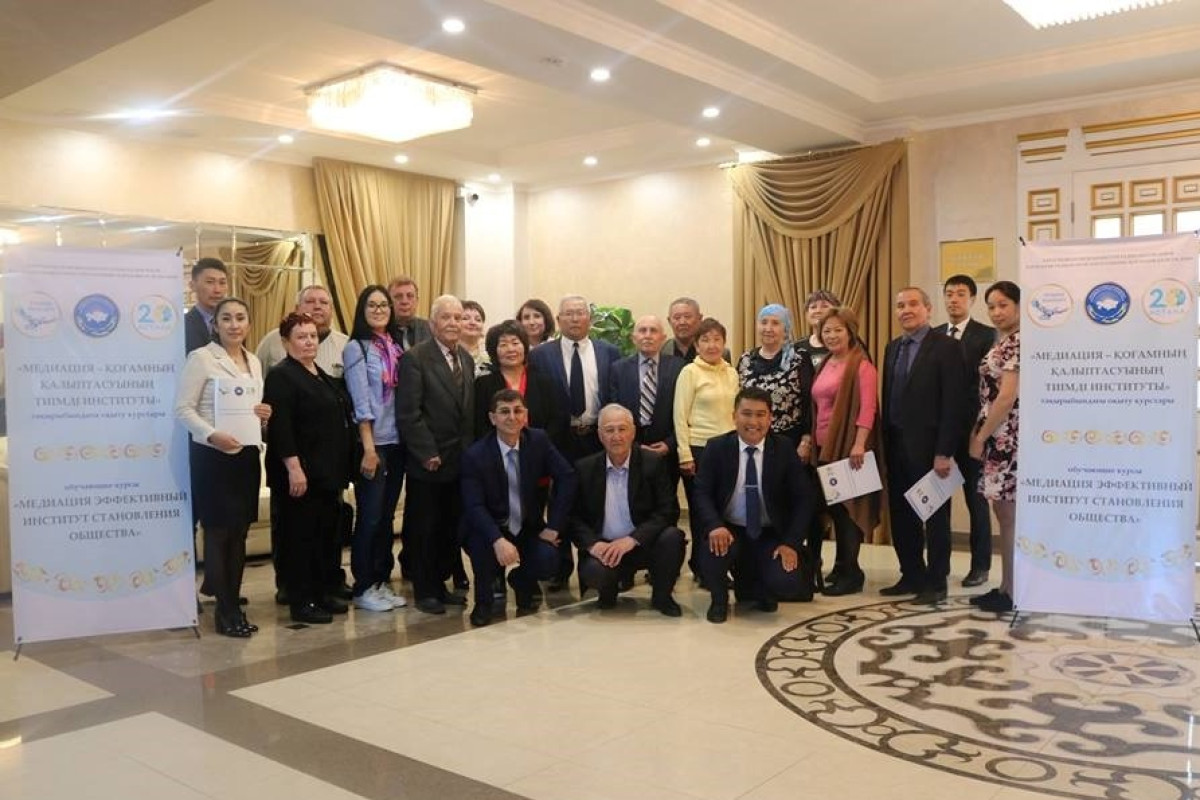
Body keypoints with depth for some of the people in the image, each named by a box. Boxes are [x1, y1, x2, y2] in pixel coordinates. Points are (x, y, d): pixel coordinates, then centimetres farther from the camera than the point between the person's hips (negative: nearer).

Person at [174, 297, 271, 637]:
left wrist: (264, 415, -2)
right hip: (213, 455, -6)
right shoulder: (201, 358, -6)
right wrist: (211, 434, -25)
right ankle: (226, 611, 8)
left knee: (239, 532, 9)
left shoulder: (253, 362, 13)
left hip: (247, 454, 6)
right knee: (218, 531, 0)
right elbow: (183, 408, -11)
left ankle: (233, 604, 19)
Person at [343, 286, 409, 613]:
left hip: (397, 441, 5)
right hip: (372, 442, -5)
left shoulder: (396, 346, 12)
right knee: (370, 516, 0)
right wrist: (369, 447, -15)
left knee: (387, 515, 11)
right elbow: (361, 402, -11)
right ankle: (362, 588, 10)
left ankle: (382, 581, 20)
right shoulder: (356, 348, -4)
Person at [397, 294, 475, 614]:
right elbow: (409, 413, -14)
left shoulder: (466, 359, 12)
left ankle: (440, 585, 24)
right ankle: (425, 591, 16)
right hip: (428, 462, -6)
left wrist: (469, 450, 6)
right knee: (424, 527, 4)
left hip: (459, 460, 6)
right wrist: (428, 454, -15)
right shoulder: (415, 358, -9)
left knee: (451, 526, 11)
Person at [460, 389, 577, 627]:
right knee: (483, 544, -35)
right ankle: (483, 600, -3)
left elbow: (566, 477, -7)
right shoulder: (475, 455, -16)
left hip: (529, 529, 2)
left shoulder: (538, 440, -7)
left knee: (548, 562, -25)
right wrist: (498, 540, -39)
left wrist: (553, 526, -13)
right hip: (488, 530, -2)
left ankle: (522, 581, 15)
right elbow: (474, 507, -23)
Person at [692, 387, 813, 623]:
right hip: (729, 530, 0)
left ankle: (752, 586, 17)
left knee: (787, 584, -23)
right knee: (714, 548, -34)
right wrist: (715, 525, -30)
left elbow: (803, 499, -3)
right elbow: (702, 493, -9)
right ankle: (719, 600, 1)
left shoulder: (785, 449, -4)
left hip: (770, 534, 1)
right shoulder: (716, 447, -5)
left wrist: (791, 543, -15)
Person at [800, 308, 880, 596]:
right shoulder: (824, 366, 15)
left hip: (848, 446, -7)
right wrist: (808, 438, 10)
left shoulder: (861, 365, -8)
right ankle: (842, 567, 23)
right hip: (823, 446, 8)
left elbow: (867, 407, -18)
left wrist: (859, 444, -26)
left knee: (847, 506, -2)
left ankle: (851, 572, 7)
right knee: (833, 506, 12)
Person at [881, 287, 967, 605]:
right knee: (901, 515, 12)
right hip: (897, 445, 7)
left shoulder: (946, 347, -9)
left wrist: (944, 452, -18)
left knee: (935, 516, 5)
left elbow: (952, 403, -14)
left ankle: (936, 582, 16)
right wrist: (886, 442, 6)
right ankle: (912, 576, 24)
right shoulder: (893, 348, 12)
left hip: (928, 445, -6)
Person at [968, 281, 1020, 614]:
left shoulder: (1017, 342, -13)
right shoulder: (1004, 343, 16)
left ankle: (1012, 593, 3)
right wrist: (980, 434, 12)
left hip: (1005, 437, -10)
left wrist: (980, 436, -15)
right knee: (1004, 514, 12)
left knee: (1009, 515, -4)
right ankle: (1005, 588, 19)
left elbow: (1008, 396, -19)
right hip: (998, 437, 10)